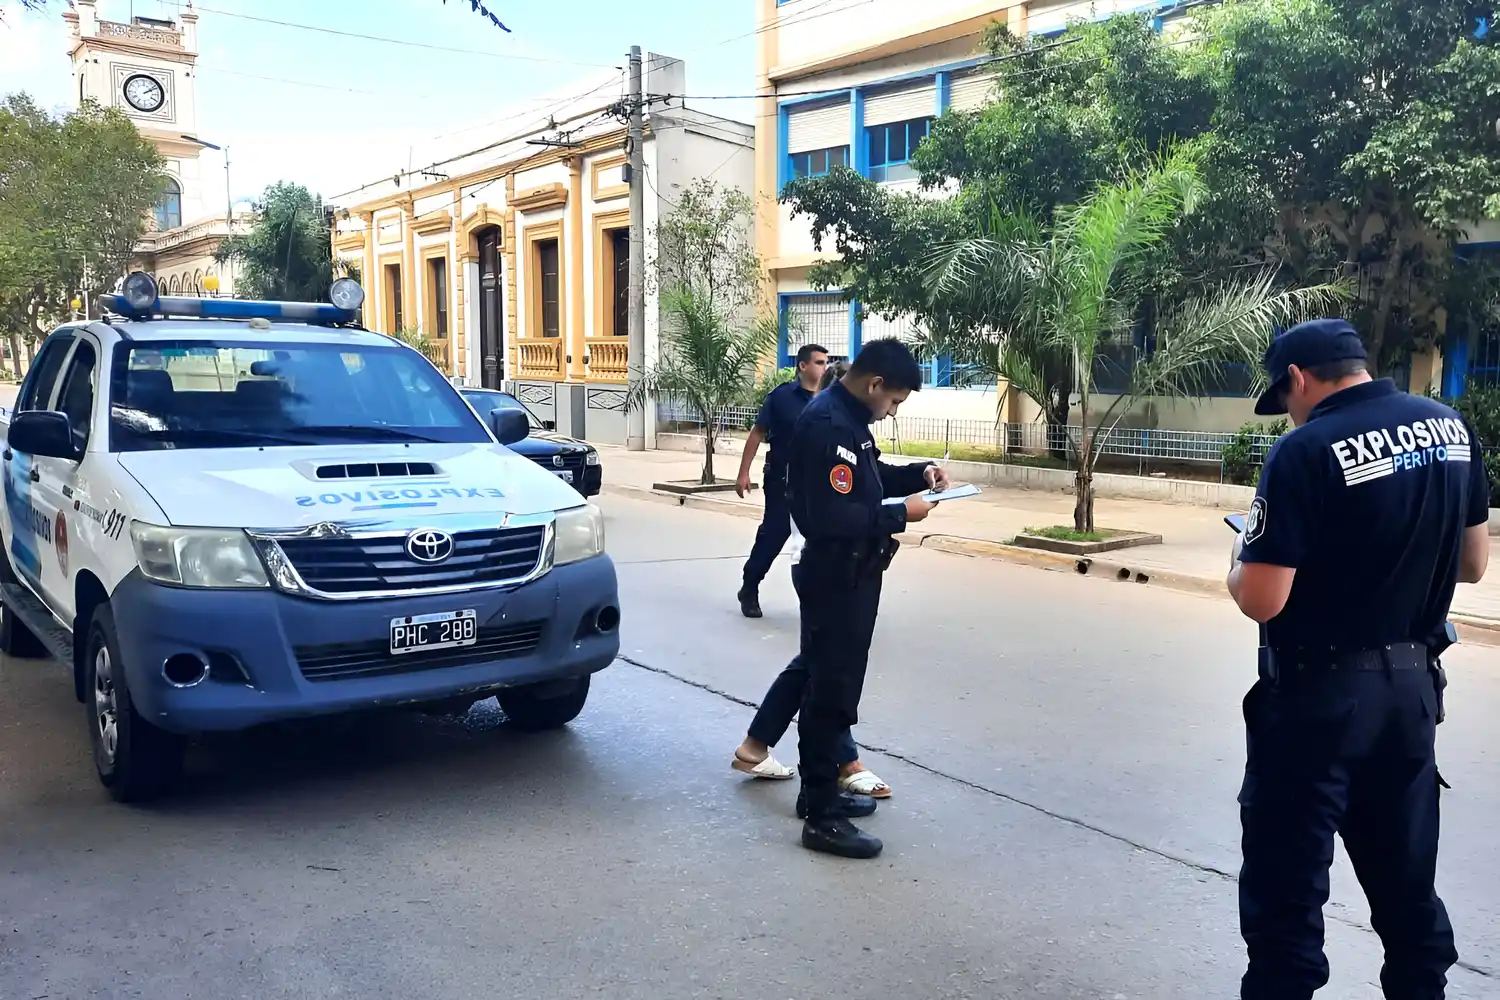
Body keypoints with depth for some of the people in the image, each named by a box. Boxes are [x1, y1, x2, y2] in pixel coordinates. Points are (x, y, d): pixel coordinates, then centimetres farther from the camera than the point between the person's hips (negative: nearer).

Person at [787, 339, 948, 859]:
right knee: (831, 693, -3)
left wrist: (918, 473, 8)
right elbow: (833, 517, -29)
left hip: (850, 575, 10)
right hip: (836, 578, -10)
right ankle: (822, 817, 6)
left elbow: (867, 479, 23)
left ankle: (821, 790, 32)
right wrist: (902, 515, -21)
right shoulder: (828, 425, -23)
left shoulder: (848, 418, 10)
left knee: (830, 686, 18)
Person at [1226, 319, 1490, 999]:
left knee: (1286, 889, 6)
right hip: (1412, 687, 7)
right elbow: (1472, 564, 12)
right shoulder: (1451, 427, 3)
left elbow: (1261, 601, -20)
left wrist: (1242, 558, 0)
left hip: (1319, 696, -7)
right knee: (1406, 884, 20)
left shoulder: (1308, 451, -18)